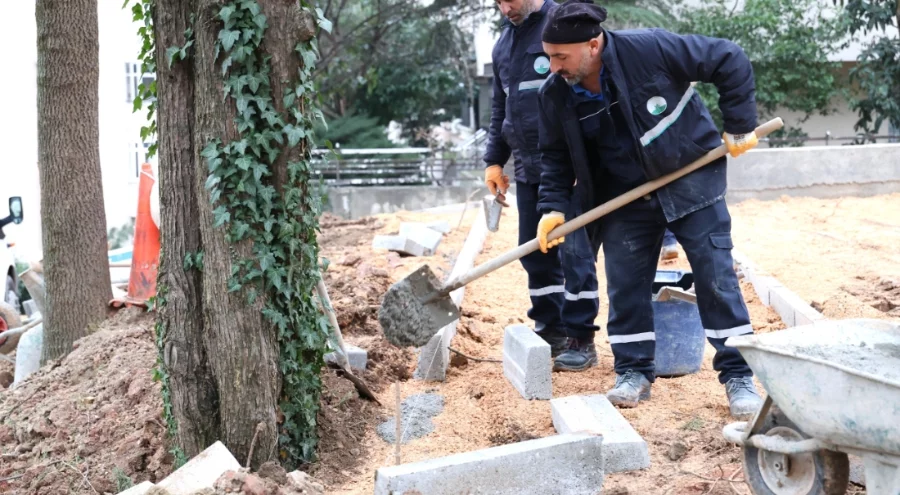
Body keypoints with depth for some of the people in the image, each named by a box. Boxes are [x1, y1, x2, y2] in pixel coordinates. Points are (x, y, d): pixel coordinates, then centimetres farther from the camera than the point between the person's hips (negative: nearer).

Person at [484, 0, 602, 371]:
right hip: (527, 168, 7)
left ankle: (579, 338, 6)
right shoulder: (503, 44, 15)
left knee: (574, 252, -3)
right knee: (536, 254, 10)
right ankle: (550, 330, 22)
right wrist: (494, 160, 16)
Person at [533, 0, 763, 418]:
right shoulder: (555, 94, -11)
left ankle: (738, 376, 7)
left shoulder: (650, 49, -26)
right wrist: (553, 205, -11)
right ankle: (634, 372, 18)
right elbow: (555, 155, 3)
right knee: (624, 282, 3)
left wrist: (740, 127, -16)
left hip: (690, 178, -4)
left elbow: (730, 61, -17)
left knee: (716, 277, -2)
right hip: (625, 196, 4)